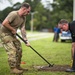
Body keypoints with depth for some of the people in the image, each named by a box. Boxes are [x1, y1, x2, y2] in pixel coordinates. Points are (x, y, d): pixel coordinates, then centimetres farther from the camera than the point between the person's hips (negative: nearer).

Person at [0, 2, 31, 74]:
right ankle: (13, 68, -7)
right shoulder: (14, 14, -25)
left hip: (12, 34, 9)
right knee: (12, 50, -16)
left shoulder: (23, 18, 3)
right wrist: (13, 29, -20)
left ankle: (17, 66, 19)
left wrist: (26, 40, -8)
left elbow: (22, 29, 0)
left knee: (19, 49, 8)